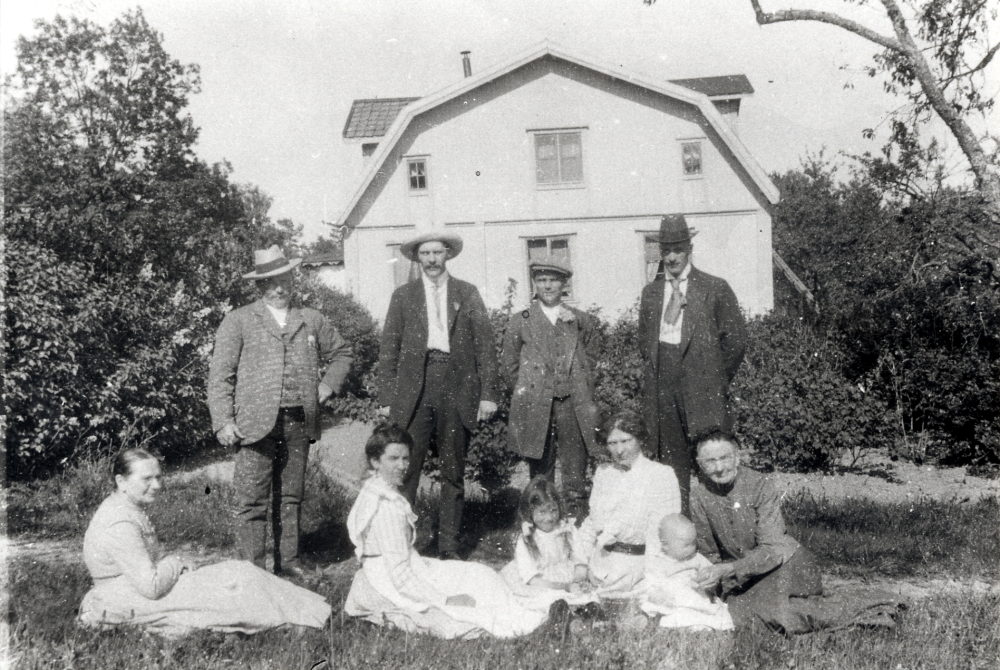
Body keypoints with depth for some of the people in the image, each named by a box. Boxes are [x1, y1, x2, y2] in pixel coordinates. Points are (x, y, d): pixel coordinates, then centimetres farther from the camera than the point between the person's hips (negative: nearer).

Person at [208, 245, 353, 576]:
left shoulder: (312, 321, 15)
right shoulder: (239, 321, 5)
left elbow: (341, 353, 29)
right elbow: (220, 374, 1)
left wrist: (327, 385, 12)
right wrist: (223, 421, -8)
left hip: (300, 423, 3)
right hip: (256, 423, -3)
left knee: (290, 498, 10)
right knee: (252, 501, -5)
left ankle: (288, 564, 20)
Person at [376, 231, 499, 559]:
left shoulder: (467, 293, 11)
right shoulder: (403, 295, 12)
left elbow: (485, 344, 7)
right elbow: (388, 349, 9)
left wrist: (488, 394, -1)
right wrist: (387, 397, 1)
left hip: (457, 388, 1)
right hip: (413, 391, 0)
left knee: (453, 473, 4)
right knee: (405, 468, -6)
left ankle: (448, 547, 12)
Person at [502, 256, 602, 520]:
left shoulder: (580, 320, 12)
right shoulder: (520, 322, 9)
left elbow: (593, 351, 20)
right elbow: (509, 363, 13)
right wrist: (530, 385, 7)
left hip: (573, 406, 1)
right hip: (536, 407, 0)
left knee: (576, 476, -1)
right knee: (540, 474, 4)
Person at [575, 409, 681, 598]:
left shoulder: (661, 474, -2)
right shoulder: (602, 473, 15)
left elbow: (660, 534, -8)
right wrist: (582, 562, 8)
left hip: (637, 566, -4)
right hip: (601, 565, 4)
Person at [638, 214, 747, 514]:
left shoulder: (714, 288, 1)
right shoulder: (651, 292, 14)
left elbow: (735, 338, 2)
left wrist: (718, 380, 3)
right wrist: (654, 371, 14)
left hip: (702, 386, -3)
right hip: (661, 387, 4)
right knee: (669, 455, 5)